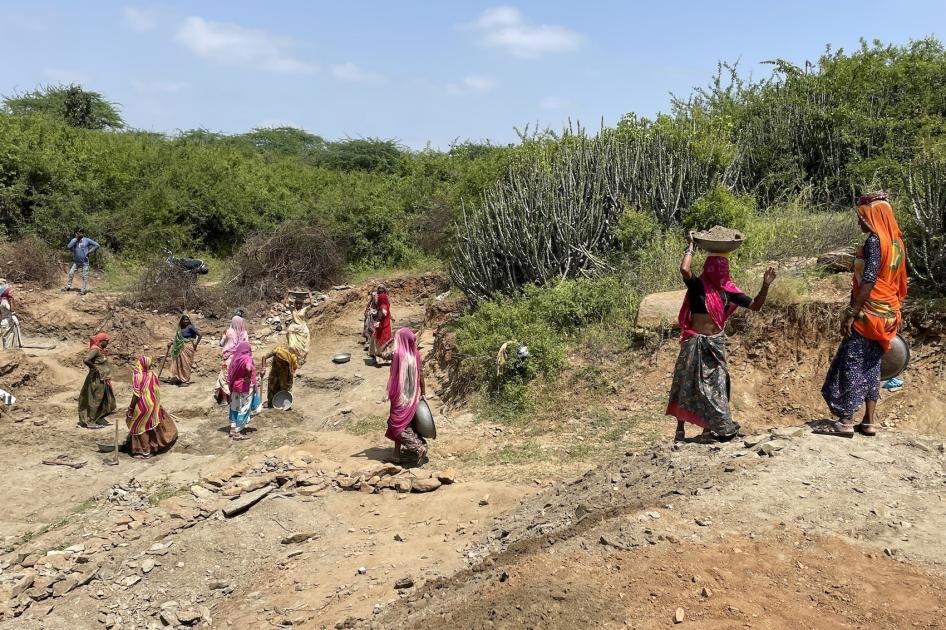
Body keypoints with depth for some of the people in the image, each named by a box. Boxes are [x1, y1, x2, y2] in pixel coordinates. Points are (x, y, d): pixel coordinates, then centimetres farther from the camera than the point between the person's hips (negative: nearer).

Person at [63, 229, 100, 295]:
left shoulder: (86, 240, -4)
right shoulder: (74, 240, 1)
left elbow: (97, 245, -5)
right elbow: (69, 246, -19)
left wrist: (90, 252, -10)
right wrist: (76, 238, -18)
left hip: (84, 262, -3)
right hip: (76, 261, 3)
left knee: (84, 276, -1)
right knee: (71, 273, 4)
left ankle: (84, 289, 3)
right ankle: (68, 286, 17)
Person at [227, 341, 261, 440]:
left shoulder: (235, 358, 4)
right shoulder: (246, 358, -17)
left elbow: (230, 373, 10)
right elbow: (249, 368, -38)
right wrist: (248, 378, -22)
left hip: (235, 387, 7)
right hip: (245, 388, -7)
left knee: (235, 408, 16)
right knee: (243, 409, 2)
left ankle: (234, 429, 24)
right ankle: (237, 432, 6)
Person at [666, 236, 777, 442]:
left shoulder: (728, 289, 4)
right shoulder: (697, 285, -9)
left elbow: (755, 305, 7)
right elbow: (684, 269, -29)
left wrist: (765, 285, -7)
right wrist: (691, 246, -15)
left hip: (716, 343, 5)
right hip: (696, 342, -5)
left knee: (714, 385, 9)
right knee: (687, 384, 0)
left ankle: (709, 427, 21)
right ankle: (680, 428, 9)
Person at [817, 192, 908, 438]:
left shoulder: (874, 241, -14)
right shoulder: (896, 242, 12)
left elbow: (869, 280, -21)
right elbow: (899, 283, 16)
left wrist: (851, 312, -20)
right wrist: (892, 310, 22)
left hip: (869, 313, -9)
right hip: (887, 314, 9)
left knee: (851, 364, -6)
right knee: (871, 366, 12)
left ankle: (846, 421, -6)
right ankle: (869, 421, 14)